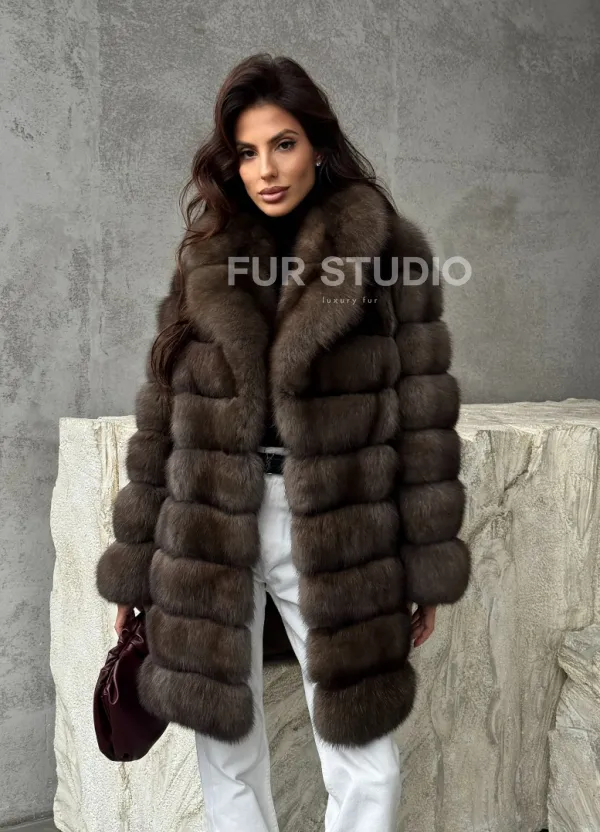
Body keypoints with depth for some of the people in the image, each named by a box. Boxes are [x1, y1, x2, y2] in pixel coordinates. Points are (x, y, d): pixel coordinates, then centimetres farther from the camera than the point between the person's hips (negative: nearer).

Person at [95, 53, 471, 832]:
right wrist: (132, 565, 7)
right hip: (210, 531, 3)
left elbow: (424, 416, -2)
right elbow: (163, 416, 8)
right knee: (227, 756, 13)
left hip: (335, 535, -2)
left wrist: (428, 569, -3)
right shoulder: (205, 260, 7)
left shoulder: (388, 249, -1)